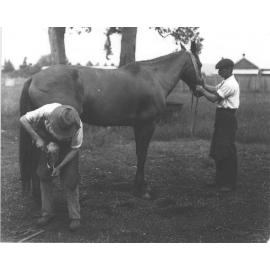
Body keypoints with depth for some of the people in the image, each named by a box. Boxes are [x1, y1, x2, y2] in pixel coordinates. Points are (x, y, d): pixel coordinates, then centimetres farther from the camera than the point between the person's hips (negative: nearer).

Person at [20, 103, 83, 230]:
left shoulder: (77, 126, -35)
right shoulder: (47, 111, -36)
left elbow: (75, 149, -20)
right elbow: (23, 119, -24)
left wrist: (60, 167, -23)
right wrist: (37, 138, -30)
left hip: (67, 150, -2)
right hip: (47, 143, 2)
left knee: (69, 181, -7)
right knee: (44, 176, 2)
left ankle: (75, 216, 6)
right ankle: (47, 213, 17)